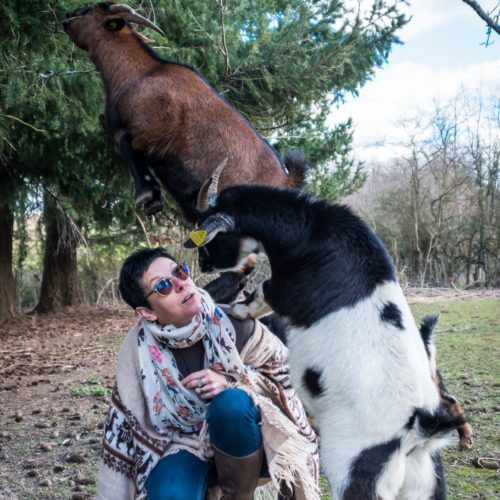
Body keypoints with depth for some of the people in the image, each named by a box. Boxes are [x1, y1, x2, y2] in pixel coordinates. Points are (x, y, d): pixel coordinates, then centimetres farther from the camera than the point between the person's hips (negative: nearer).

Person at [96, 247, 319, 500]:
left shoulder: (230, 321, -18)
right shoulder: (139, 349, -15)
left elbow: (283, 371, -4)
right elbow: (124, 425, -7)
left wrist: (231, 383, -23)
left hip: (242, 439, 0)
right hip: (186, 446, 1)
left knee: (232, 403, -34)